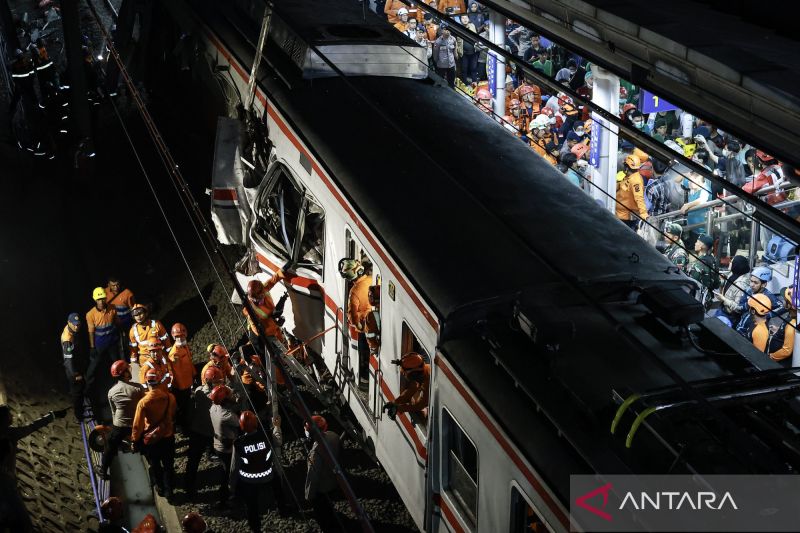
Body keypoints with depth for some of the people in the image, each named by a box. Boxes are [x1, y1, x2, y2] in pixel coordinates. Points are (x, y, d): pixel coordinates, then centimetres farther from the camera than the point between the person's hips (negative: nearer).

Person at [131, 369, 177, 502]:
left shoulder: (143, 402, -26)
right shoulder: (170, 398, -16)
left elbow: (137, 425, -17)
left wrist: (134, 441, -3)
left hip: (150, 440, -2)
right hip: (168, 437, 2)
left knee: (155, 466, 21)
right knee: (168, 466, 19)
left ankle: (160, 488, 39)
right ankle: (169, 492, 27)